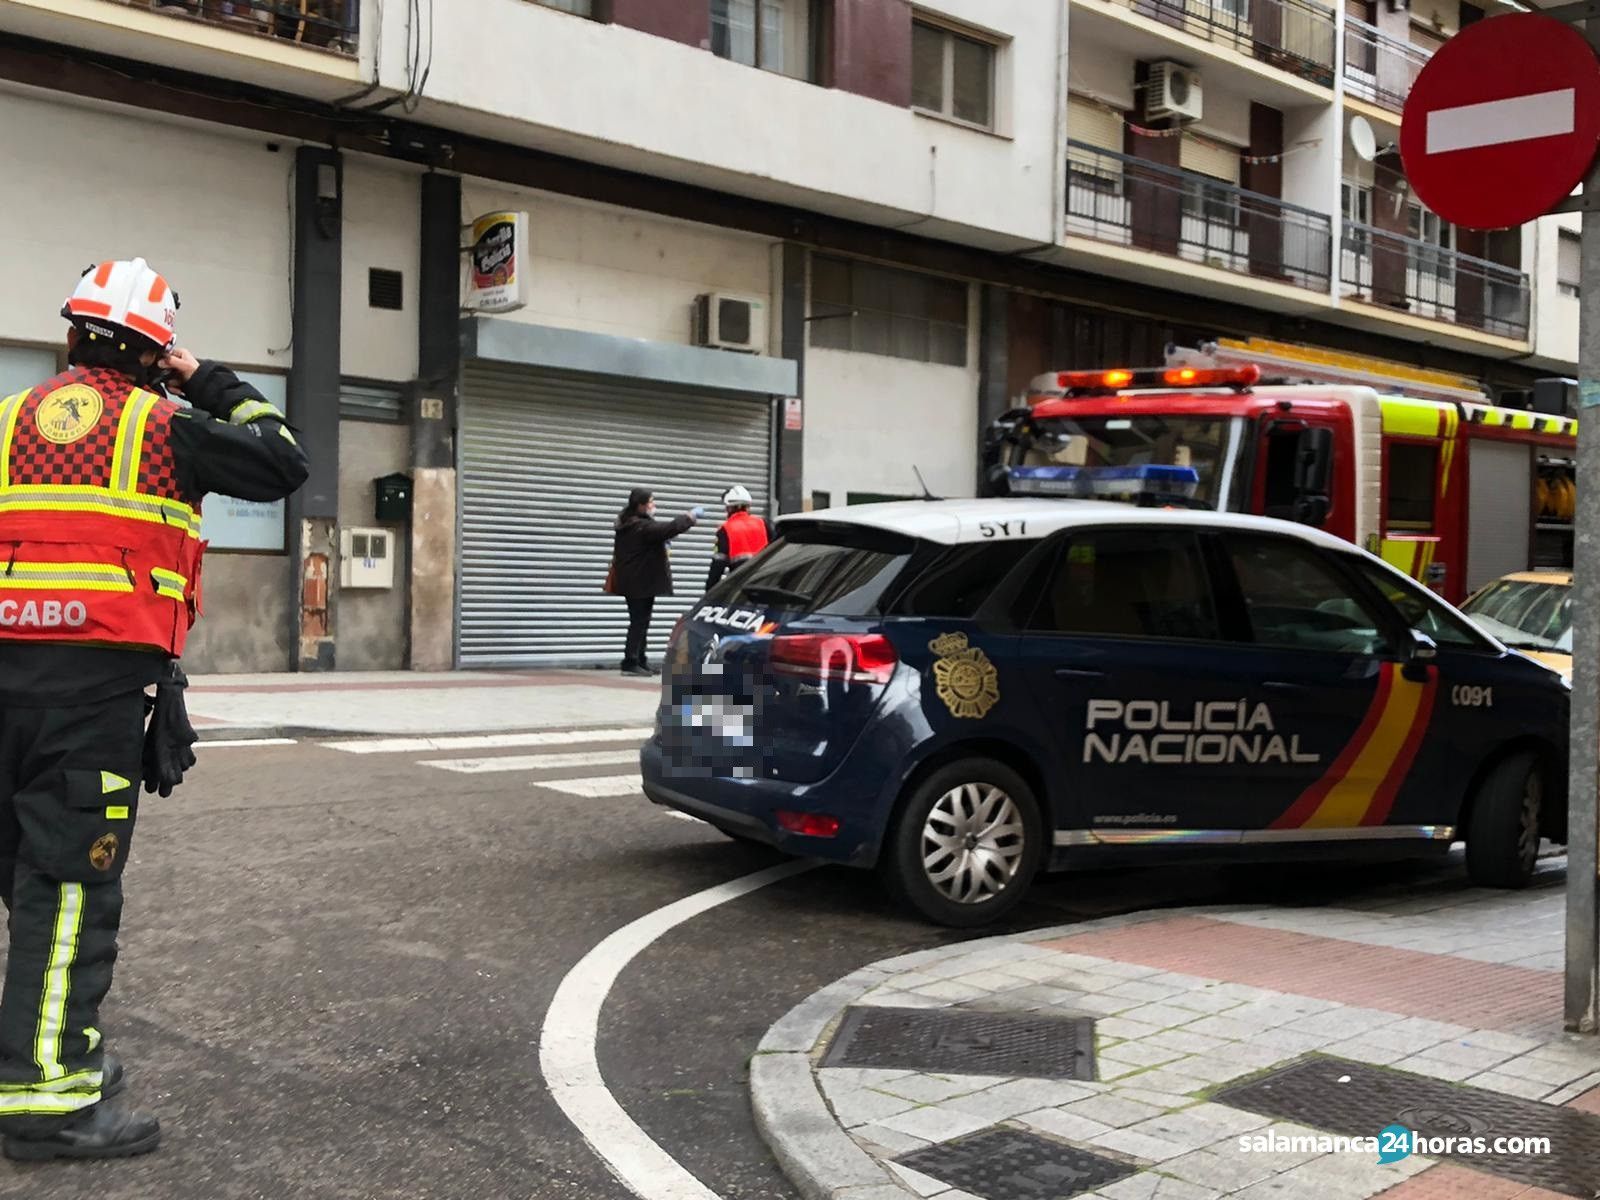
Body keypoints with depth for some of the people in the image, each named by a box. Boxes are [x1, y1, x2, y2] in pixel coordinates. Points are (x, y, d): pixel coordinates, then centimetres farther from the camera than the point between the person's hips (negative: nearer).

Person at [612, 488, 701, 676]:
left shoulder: (628, 524, 11)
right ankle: (631, 663, -5)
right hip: (641, 583, -10)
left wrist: (662, 540, 4)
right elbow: (670, 528, -24)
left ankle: (641, 661, 20)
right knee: (639, 622, -6)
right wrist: (691, 516, -12)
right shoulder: (643, 527, -21)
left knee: (640, 622, 14)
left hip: (631, 581, 10)